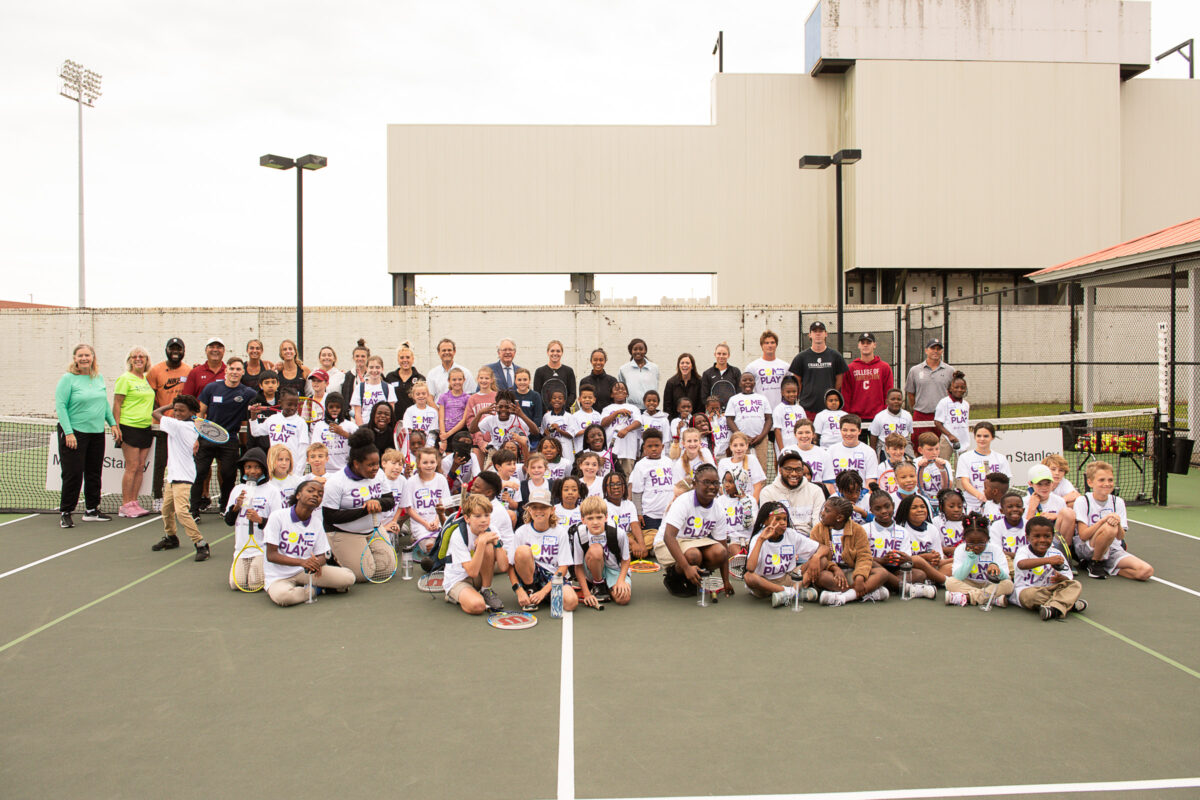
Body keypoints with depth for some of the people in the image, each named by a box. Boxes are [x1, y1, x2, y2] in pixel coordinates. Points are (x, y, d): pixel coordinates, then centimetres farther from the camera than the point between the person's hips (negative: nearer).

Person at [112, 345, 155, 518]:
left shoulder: (148, 379, 15)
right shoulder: (125, 379, -4)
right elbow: (117, 404, -6)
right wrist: (117, 427, -12)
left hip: (146, 428, 7)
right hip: (130, 427, -6)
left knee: (141, 467, 7)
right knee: (132, 466, -6)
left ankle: (133, 502, 13)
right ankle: (125, 505, 0)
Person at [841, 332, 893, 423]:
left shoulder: (885, 367, 8)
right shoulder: (850, 368, 8)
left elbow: (889, 394, 7)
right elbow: (846, 394, 7)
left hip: (878, 417, 0)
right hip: (856, 418, 0)